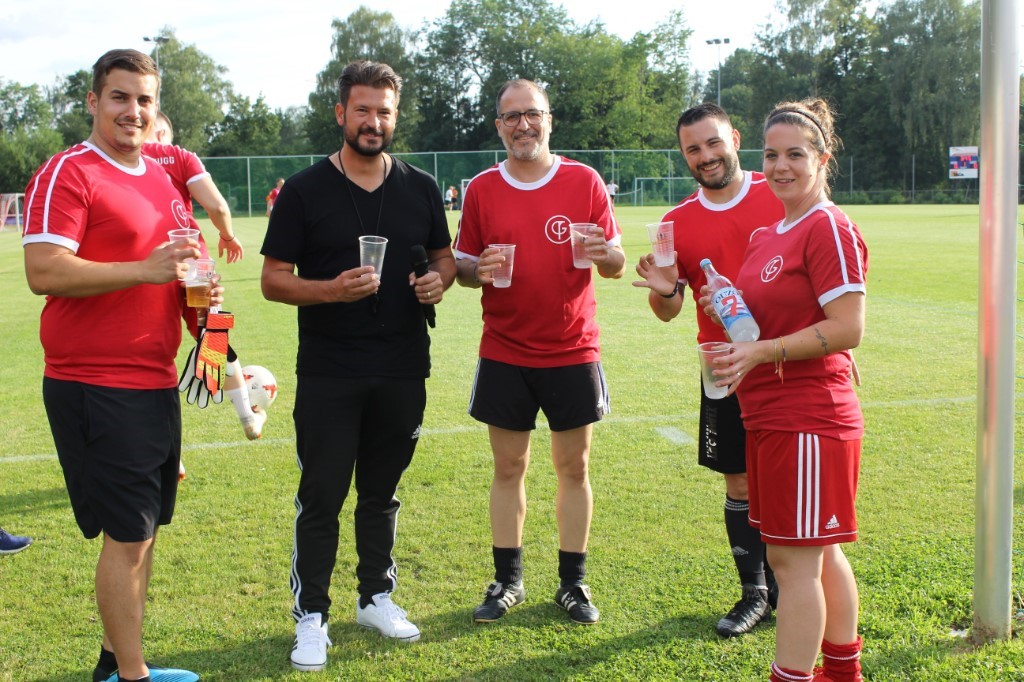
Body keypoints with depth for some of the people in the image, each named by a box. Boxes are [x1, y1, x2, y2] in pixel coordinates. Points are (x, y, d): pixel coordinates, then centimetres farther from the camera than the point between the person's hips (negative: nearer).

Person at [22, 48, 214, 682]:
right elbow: (44, 273, -20)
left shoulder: (162, 178, 16)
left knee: (143, 532, 14)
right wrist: (146, 270, -23)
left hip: (156, 383, 8)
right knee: (128, 535, -3)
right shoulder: (67, 173, -9)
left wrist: (201, 290, 6)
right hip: (96, 386, -8)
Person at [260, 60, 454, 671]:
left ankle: (377, 597, 30)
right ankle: (311, 616, 13)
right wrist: (332, 289, -22)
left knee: (382, 491, 15)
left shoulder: (421, 189, 7)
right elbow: (274, 279, -4)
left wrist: (439, 281, -7)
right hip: (328, 374, -3)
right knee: (322, 496, 1)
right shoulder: (304, 191, -3)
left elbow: (444, 257, 17)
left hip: (403, 369, 3)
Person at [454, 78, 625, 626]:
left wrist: (603, 254, -20)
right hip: (505, 354, 1)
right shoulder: (481, 189, 3)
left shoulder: (584, 181, 1)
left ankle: (573, 582, 18)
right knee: (508, 467, 7)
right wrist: (479, 269, -15)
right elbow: (461, 266, 8)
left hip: (573, 352, 0)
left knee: (574, 467, 6)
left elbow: (616, 263, 3)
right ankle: (507, 580, 20)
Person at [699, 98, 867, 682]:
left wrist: (763, 352, -21)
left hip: (808, 419, -9)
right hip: (772, 415, 9)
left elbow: (847, 330, -19)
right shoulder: (768, 235, 14)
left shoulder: (829, 228, -13)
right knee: (820, 552, 18)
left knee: (793, 557, -4)